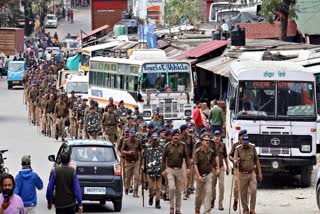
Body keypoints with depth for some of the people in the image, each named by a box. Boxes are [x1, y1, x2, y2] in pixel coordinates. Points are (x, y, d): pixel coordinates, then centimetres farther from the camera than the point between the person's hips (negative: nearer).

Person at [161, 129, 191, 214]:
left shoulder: (182, 146, 2)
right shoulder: (168, 146, -1)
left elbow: (186, 157, 3)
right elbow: (163, 158, 3)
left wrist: (188, 167, -9)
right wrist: (163, 169, -2)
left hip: (179, 169, 2)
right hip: (170, 169, -2)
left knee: (179, 190, 6)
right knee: (172, 188, -15)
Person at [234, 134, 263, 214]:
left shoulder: (252, 147, 2)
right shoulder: (238, 149, -4)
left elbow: (256, 160, 8)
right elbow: (235, 160, -11)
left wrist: (259, 173, 7)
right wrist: (236, 161, -37)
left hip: (252, 173, 1)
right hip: (242, 174, -1)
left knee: (253, 190, -13)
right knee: (243, 194, 2)